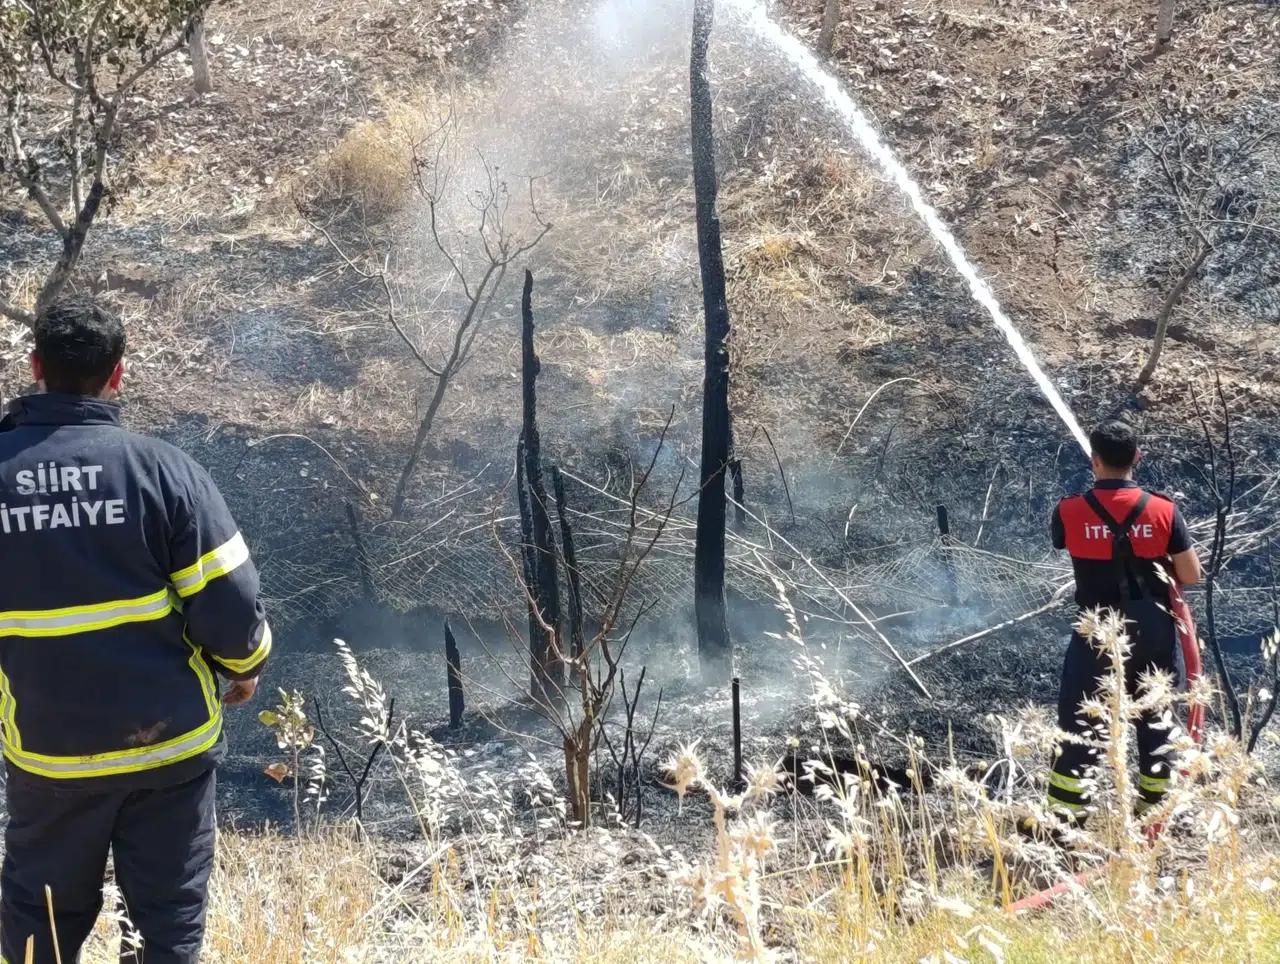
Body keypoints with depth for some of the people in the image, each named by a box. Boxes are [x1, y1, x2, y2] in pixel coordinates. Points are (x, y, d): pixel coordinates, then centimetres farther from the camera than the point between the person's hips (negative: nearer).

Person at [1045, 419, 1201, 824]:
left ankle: (1064, 810, 6)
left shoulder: (1069, 512, -12)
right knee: (1154, 716, 17)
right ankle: (1154, 802, 25)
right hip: (1153, 630, 1)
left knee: (1079, 718, 6)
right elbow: (1191, 576, -6)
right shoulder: (1163, 510, -11)